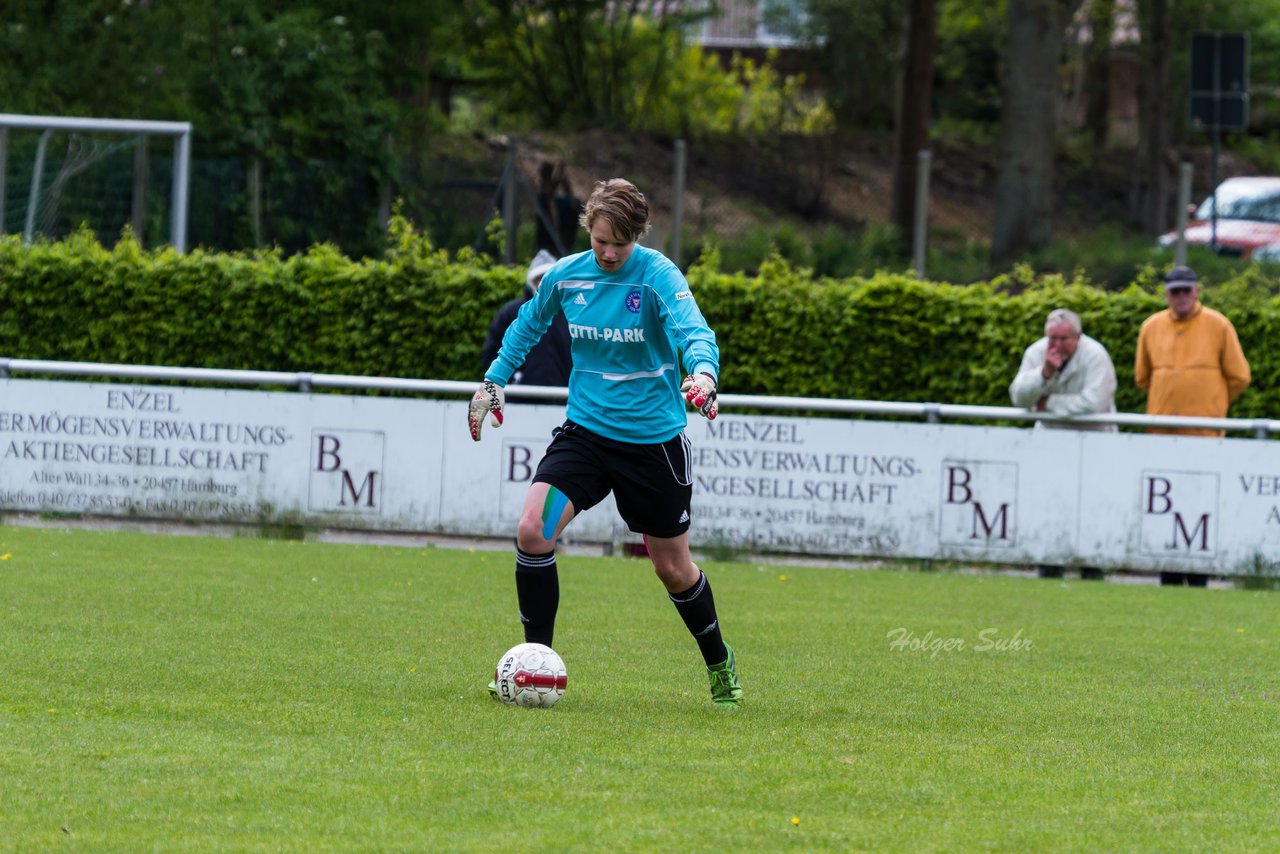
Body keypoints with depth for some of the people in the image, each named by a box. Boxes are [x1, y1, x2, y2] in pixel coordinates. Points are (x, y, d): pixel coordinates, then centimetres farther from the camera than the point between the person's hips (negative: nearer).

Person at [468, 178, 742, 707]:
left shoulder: (658, 275, -15)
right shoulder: (565, 276, -1)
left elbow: (693, 330, -30)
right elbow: (528, 325, 19)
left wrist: (703, 374, -51)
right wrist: (493, 381, 16)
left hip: (653, 439, -3)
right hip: (586, 429, 3)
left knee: (673, 567, 8)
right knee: (532, 530, -18)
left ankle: (719, 664, 34)